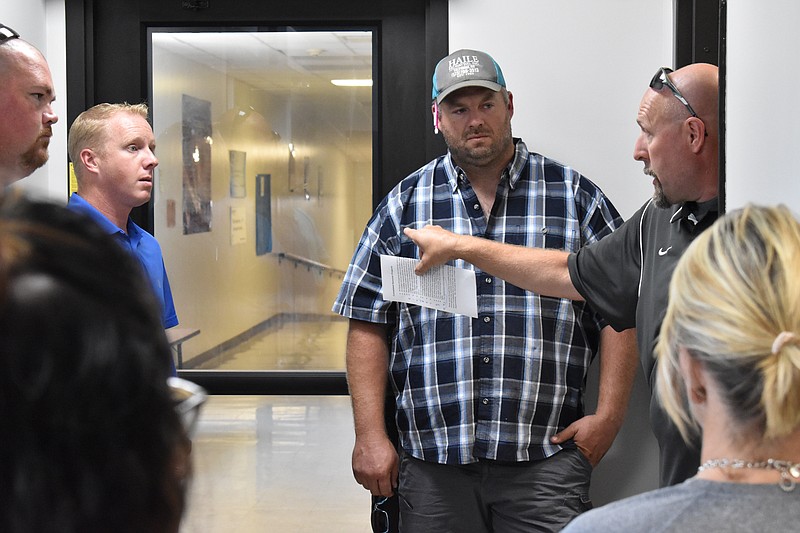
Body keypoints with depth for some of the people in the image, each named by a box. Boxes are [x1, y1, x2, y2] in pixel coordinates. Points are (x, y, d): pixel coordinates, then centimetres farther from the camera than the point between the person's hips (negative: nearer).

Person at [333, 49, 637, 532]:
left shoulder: (575, 197, 5)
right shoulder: (403, 206, 8)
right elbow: (369, 325, 6)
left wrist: (608, 417, -4)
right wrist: (370, 435, -1)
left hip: (546, 462, -1)